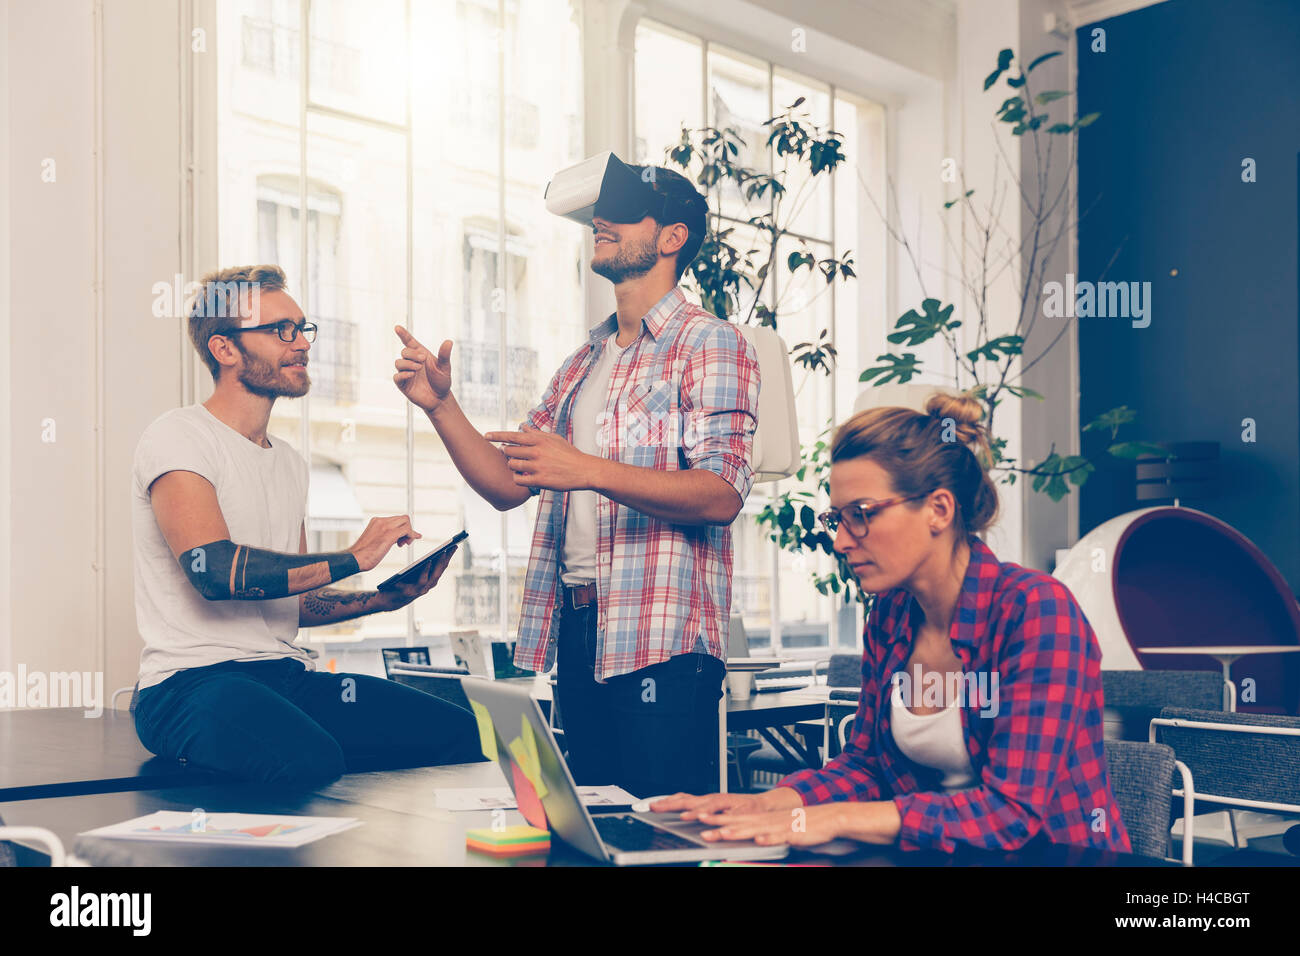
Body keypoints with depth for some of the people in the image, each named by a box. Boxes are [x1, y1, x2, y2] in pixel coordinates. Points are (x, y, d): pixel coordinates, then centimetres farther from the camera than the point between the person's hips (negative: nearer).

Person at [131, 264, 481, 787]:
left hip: (289, 676, 7)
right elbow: (214, 570, -21)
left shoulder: (289, 463, 21)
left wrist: (386, 597, 8)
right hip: (192, 683, -7)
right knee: (312, 760, -38)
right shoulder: (177, 437, -4)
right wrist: (353, 558, -14)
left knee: (461, 733, -15)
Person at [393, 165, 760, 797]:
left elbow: (721, 495, -17)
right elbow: (506, 485, 16)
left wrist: (589, 471, -28)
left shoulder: (710, 345, -3)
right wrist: (441, 406, 2)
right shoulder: (584, 361, 20)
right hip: (576, 630, 7)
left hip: (663, 639, -7)